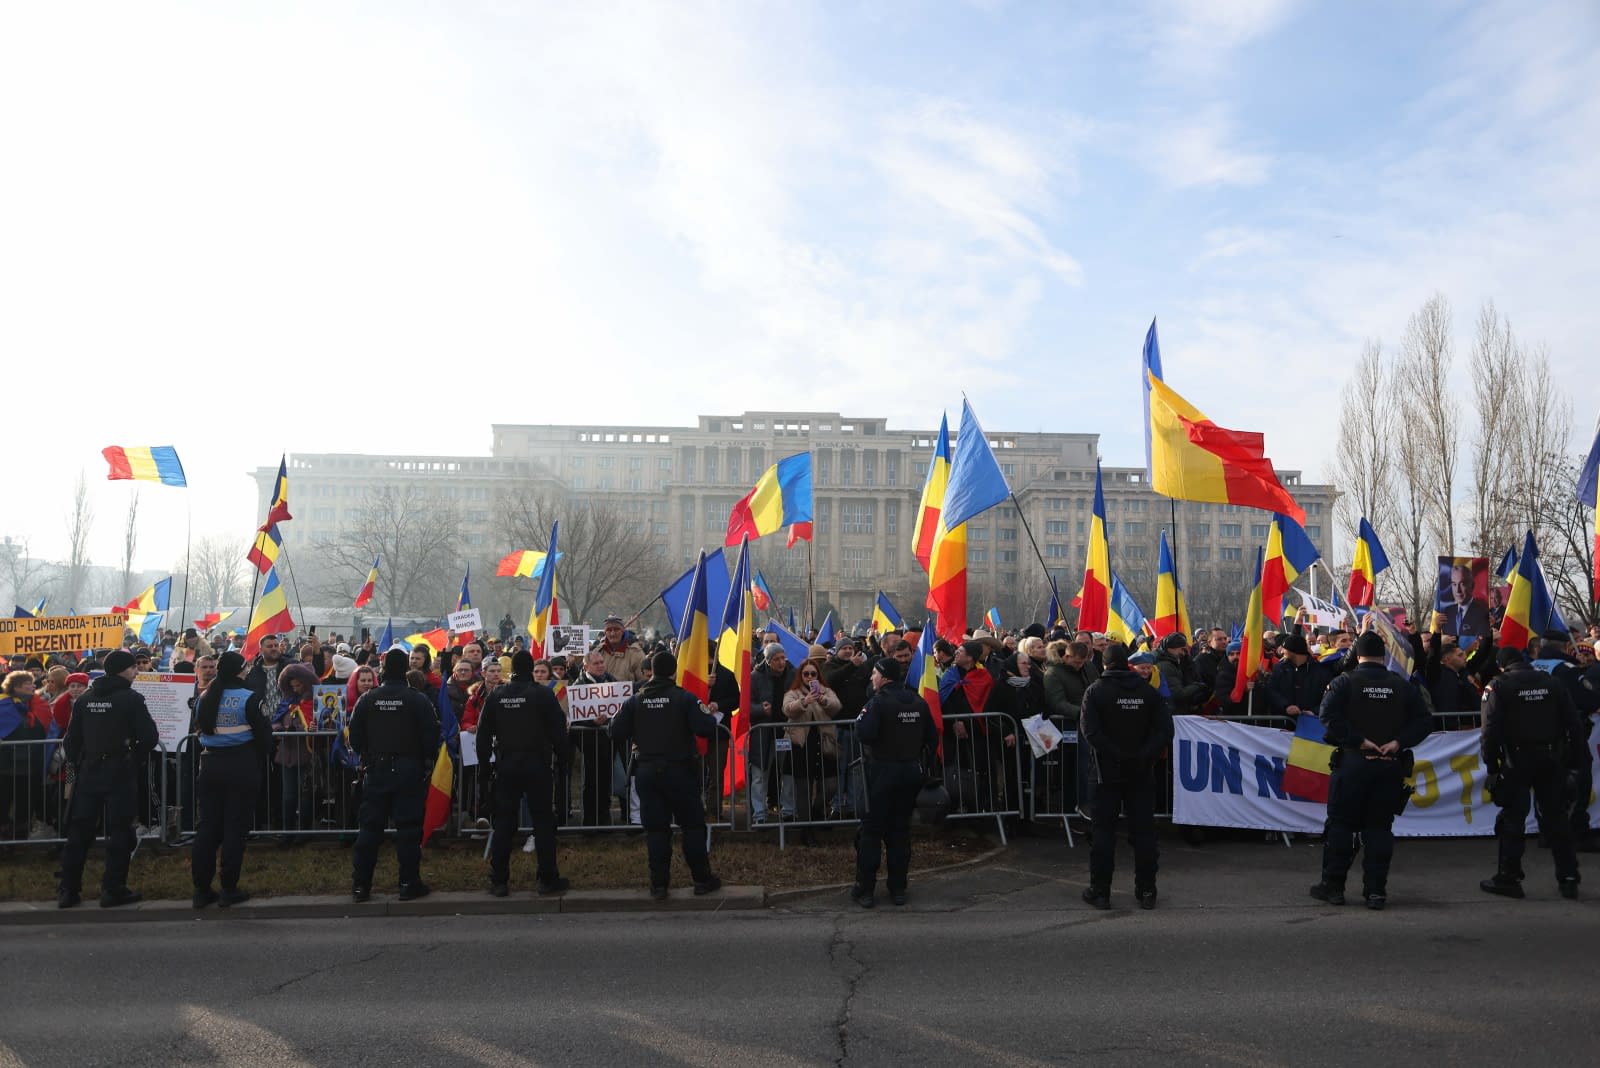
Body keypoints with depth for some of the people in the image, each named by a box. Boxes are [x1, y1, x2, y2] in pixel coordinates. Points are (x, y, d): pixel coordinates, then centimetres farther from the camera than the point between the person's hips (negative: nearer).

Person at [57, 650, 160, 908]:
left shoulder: (85, 698, 6)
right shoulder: (131, 698, -10)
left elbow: (72, 737, 7)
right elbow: (150, 737, -14)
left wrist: (77, 762, 18)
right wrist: (136, 757, 4)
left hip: (89, 771, 5)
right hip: (120, 771, -5)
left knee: (79, 829, 12)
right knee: (119, 831, 2)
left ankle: (68, 890, 15)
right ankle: (113, 890, 4)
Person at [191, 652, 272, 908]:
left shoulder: (204, 697, 4)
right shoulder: (249, 698, -12)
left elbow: (199, 728, 14)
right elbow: (264, 734, -11)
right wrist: (255, 759, 6)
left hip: (210, 764, 5)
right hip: (242, 766, -5)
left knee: (208, 825, 11)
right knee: (235, 827, 3)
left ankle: (201, 889, 14)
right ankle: (229, 889, 7)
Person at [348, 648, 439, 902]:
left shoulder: (367, 699, 0)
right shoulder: (418, 699, -9)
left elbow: (354, 736, 4)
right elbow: (431, 735, -8)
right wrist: (426, 760, 7)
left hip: (375, 770, 3)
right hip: (409, 770, -2)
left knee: (370, 827, 9)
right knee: (408, 826, 3)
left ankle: (360, 885, 12)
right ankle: (409, 883, 5)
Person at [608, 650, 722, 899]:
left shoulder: (635, 700, -1)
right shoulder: (684, 698, -10)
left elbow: (615, 733, -1)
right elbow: (706, 729, -17)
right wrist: (709, 717, 4)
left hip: (646, 771, 3)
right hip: (679, 770, -2)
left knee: (655, 828, 7)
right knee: (693, 824, 8)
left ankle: (659, 884, 9)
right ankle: (702, 879, 13)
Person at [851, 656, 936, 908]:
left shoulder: (878, 701, -14)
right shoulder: (919, 702, 4)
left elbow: (864, 734, -22)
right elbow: (932, 737, 7)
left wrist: (860, 719, -3)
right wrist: (924, 764, 16)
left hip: (883, 770, -5)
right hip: (912, 771, 5)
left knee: (871, 830, 4)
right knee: (900, 829, 13)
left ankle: (865, 890, 7)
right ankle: (898, 889, 15)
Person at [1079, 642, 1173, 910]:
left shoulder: (1096, 691, -7)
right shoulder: (1149, 691, 2)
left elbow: (1089, 731, -18)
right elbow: (1165, 730, -7)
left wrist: (1115, 755, -12)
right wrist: (1145, 756, -10)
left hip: (1107, 770, -2)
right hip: (1142, 772, 2)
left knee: (1103, 830, 4)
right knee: (1144, 830, 9)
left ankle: (1100, 891, 7)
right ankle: (1146, 890, 14)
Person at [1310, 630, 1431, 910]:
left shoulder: (1344, 682, -4)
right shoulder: (1403, 686, 6)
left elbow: (1330, 717, -16)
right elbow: (1421, 721, 0)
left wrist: (1359, 741, -14)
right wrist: (1397, 742, -8)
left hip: (1352, 762, -2)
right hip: (1390, 766, 3)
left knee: (1341, 824, 5)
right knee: (1380, 826, 8)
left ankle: (1333, 886, 10)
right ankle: (1376, 891, 8)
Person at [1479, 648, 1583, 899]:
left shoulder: (1499, 686, -5)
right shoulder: (1551, 683, 7)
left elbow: (1491, 730, -11)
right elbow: (1574, 724, 6)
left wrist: (1492, 765, -4)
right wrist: (1574, 761, 8)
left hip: (1517, 759, -4)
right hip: (1552, 760, 4)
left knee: (1512, 818, 2)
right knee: (1556, 818, 12)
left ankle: (1508, 877, 5)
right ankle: (1568, 878, 15)